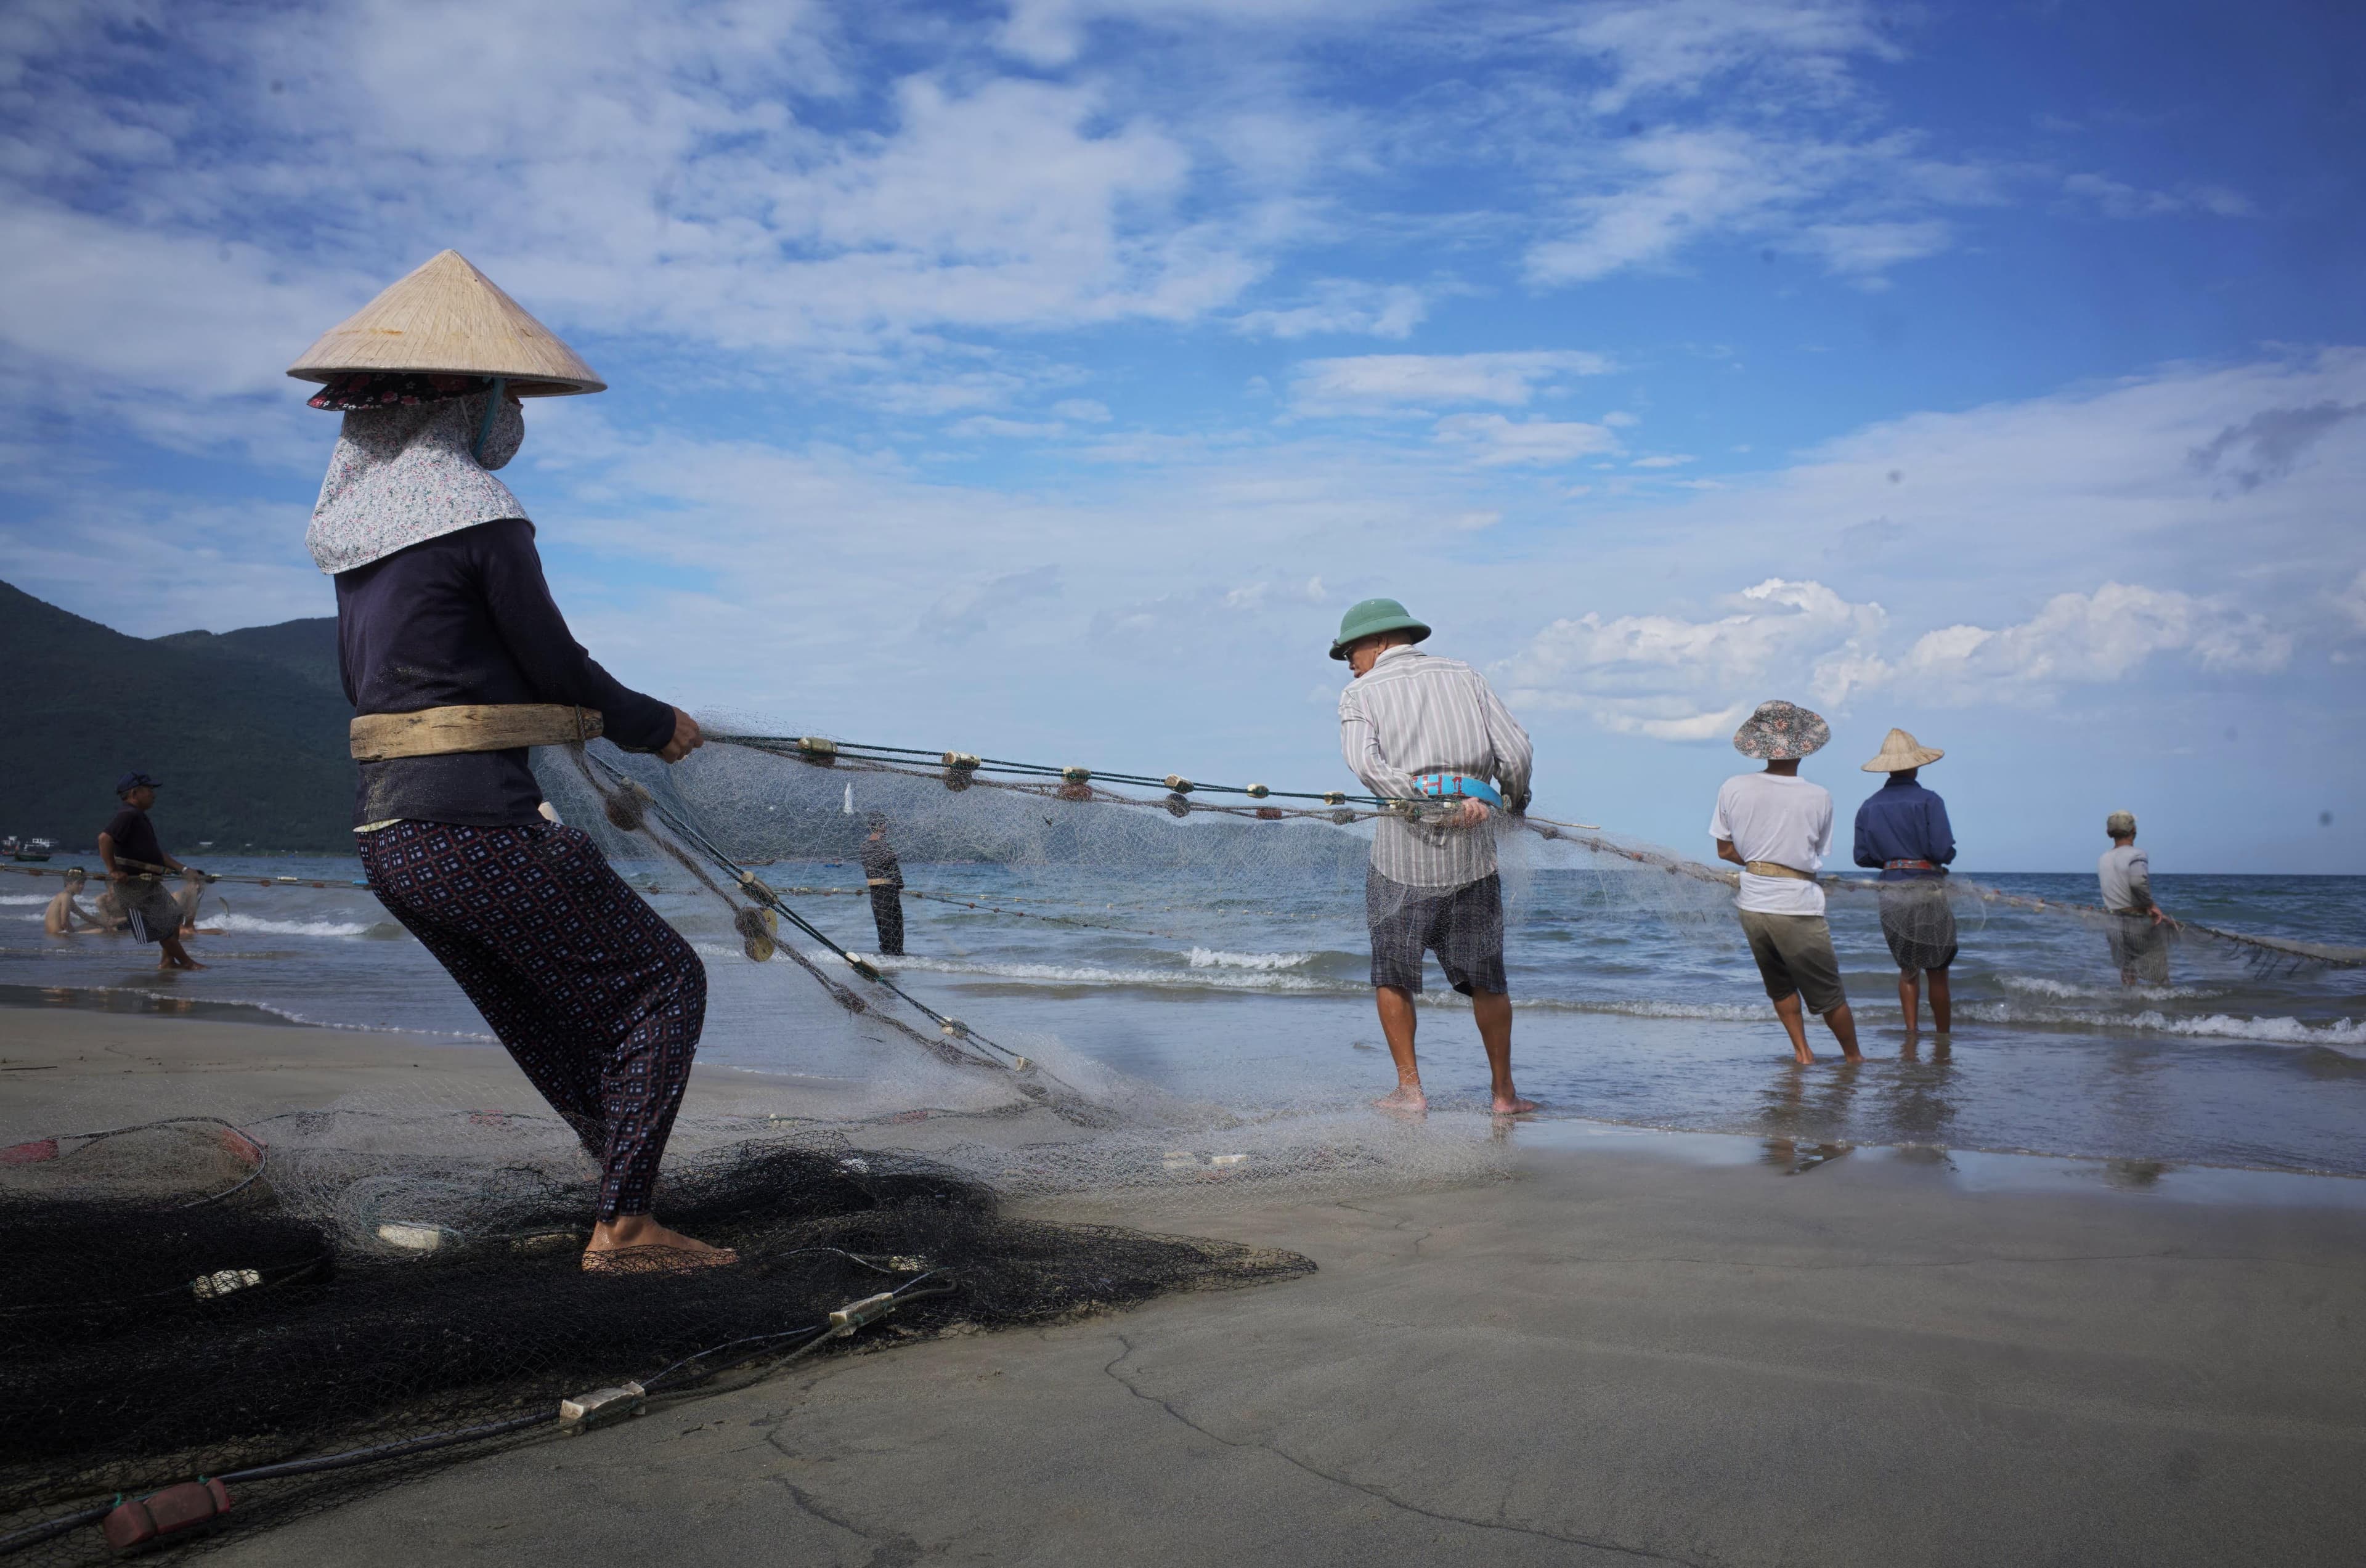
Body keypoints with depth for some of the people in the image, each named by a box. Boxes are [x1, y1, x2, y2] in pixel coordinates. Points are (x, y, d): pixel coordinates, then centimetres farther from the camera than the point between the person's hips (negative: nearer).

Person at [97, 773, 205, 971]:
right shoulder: (128, 816, -16)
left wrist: (183, 869, 16)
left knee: (174, 918, 15)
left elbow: (156, 852, 23)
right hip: (133, 883, -11)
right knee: (164, 926, -4)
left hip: (150, 884, 11)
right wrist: (113, 870, -26)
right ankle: (187, 962, 5)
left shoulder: (141, 818, 18)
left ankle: (167, 962, 20)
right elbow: (104, 838, -31)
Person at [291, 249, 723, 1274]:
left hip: (387, 834, 9)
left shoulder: (361, 514, 12)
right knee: (660, 980, 4)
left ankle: (629, 1194, 27)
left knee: (555, 1022, 19)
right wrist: (656, 725, 7)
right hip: (479, 830, -9)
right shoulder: (480, 515, -13)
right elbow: (560, 667, -9)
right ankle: (623, 1227, 1)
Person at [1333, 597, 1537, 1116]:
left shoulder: (1361, 694, 7)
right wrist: (1514, 799, 23)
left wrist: (1431, 806, -17)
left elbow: (1368, 765, -13)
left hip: (1404, 846, -3)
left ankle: (1409, 1088, 11)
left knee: (1392, 976, 13)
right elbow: (1517, 752, 6)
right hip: (1473, 851, 3)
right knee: (1486, 976, 14)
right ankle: (1503, 1092, 20)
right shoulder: (1464, 675, 15)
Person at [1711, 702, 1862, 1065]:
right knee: (1830, 995, 13)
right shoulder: (1819, 797, -10)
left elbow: (1725, 850, 5)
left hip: (1752, 906, 3)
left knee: (1780, 987, 24)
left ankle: (1802, 1052, 26)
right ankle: (1853, 1057, 28)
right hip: (1798, 909, -3)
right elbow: (1817, 854, 2)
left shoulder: (1733, 789, -4)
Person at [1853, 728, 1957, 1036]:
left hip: (1891, 892, 4)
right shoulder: (1928, 800, -10)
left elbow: (1862, 856, 5)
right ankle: (1944, 1034, 14)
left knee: (1908, 969, 16)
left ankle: (1912, 1030, 11)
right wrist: (1940, 859, 7)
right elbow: (1944, 851, -15)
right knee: (1937, 971, 8)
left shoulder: (1869, 806, 4)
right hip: (1927, 889, -4)